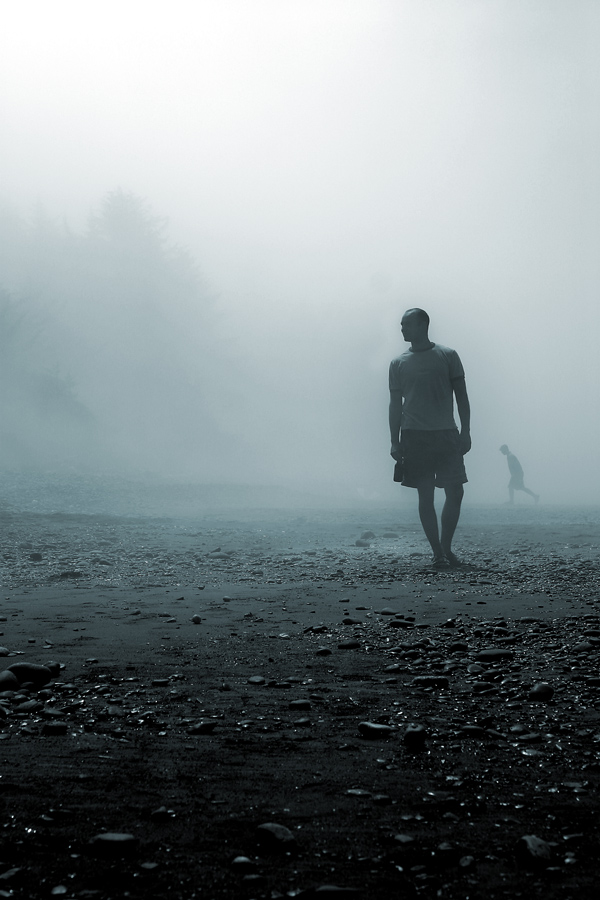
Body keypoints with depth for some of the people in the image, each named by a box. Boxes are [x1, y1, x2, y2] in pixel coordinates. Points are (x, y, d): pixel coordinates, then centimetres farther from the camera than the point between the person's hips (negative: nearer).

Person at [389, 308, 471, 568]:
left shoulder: (448, 356, 5)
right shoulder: (398, 364, 7)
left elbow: (461, 396, 5)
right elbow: (395, 404, 8)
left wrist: (466, 432, -2)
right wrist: (394, 442, 1)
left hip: (446, 434, 0)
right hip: (414, 436, 0)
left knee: (455, 492, -3)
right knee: (425, 495, -2)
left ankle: (447, 548, 13)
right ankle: (438, 553, 6)